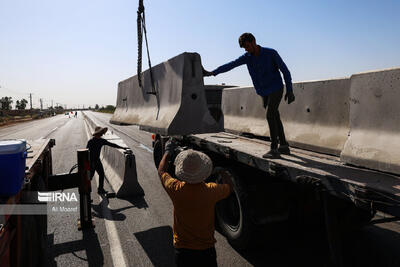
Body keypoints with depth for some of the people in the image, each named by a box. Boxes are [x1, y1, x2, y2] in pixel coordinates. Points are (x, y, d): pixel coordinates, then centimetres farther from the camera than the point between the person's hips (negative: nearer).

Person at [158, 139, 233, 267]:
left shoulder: (176, 189, -20)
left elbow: (161, 171, 2)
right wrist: (222, 171, 22)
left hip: (182, 250, 0)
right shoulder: (211, 191, -20)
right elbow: (229, 187, 5)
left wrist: (168, 152, 15)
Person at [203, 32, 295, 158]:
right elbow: (230, 65, -11)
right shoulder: (247, 57, -1)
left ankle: (274, 149, -13)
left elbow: (285, 70, -9)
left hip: (276, 90, -6)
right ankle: (284, 146, 18)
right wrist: (212, 72, -21)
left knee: (270, 116, -17)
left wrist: (289, 90, -12)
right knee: (275, 118, 9)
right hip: (264, 93, 6)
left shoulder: (271, 53, -13)